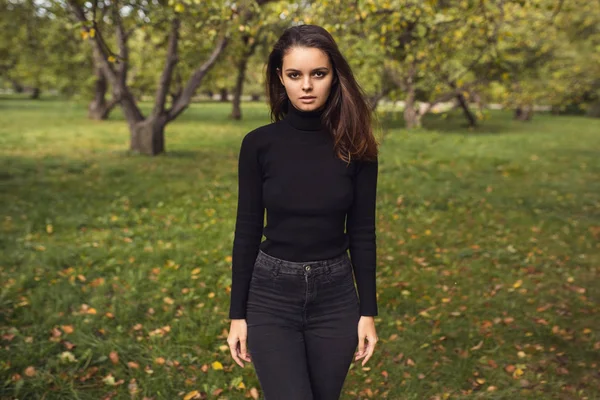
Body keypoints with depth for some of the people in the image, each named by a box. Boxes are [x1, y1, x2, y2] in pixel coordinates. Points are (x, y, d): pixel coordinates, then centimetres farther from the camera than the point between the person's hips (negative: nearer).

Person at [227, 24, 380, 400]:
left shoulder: (355, 146, -4)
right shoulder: (259, 144, -6)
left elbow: (362, 233, 0)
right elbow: (247, 230, -3)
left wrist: (368, 311, 0)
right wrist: (238, 314, -1)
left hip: (335, 297, 2)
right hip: (271, 296, -1)